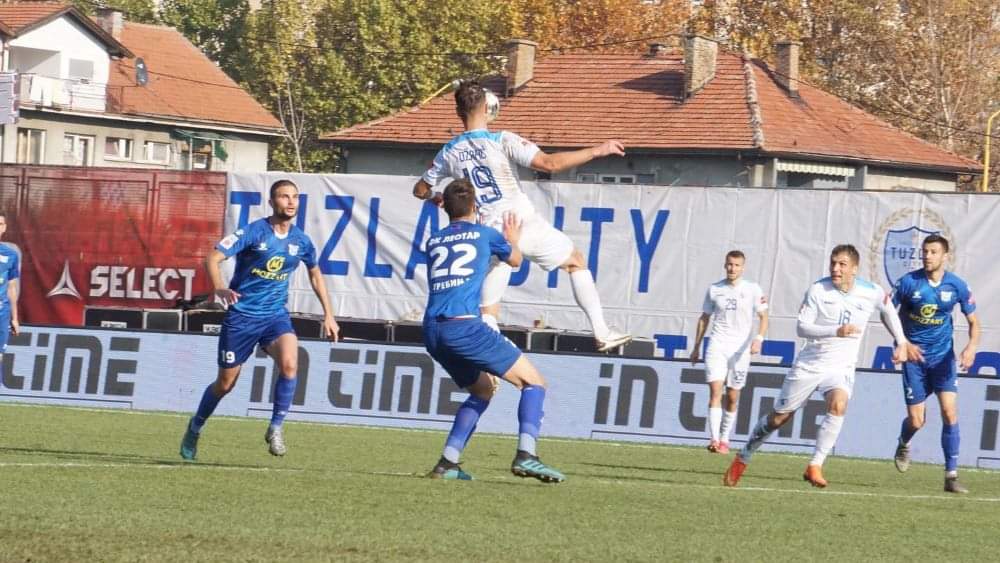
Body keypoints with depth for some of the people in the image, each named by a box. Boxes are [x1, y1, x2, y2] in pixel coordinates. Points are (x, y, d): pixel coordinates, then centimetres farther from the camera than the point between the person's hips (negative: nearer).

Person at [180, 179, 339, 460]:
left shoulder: (301, 241, 2)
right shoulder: (253, 232, -12)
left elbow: (315, 274, 21)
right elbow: (213, 257, -19)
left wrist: (328, 314, 17)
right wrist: (219, 288, -38)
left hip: (276, 315, 3)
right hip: (241, 315, -3)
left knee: (289, 363, -27)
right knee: (225, 382, 6)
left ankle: (275, 428, -12)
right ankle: (195, 428, 32)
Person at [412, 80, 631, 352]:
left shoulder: (449, 153, 1)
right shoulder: (502, 141, -14)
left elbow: (420, 189, 13)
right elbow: (548, 163, -24)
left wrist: (435, 197, 38)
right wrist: (598, 150, -17)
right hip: (525, 225, -3)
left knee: (488, 312, 10)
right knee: (576, 262, 18)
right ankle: (602, 333, 14)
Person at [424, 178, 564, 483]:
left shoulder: (433, 241, 22)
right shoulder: (484, 234, 12)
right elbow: (515, 259, 32)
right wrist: (513, 240, 55)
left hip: (432, 332, 6)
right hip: (464, 326, -6)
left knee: (483, 390, 26)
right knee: (533, 382, 2)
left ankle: (447, 462, 12)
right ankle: (525, 455, -20)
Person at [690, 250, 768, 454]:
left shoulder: (752, 290, 1)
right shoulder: (714, 290, 6)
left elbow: (763, 317, 4)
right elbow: (705, 318, 15)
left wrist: (758, 339, -13)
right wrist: (696, 347, 15)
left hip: (740, 349, 0)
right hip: (717, 345, 0)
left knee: (732, 396, 5)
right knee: (715, 390, -15)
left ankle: (724, 438, 21)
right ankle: (714, 439, -22)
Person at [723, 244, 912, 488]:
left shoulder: (871, 293, -7)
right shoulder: (818, 290, -12)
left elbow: (888, 310, 16)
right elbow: (802, 327, -16)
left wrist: (901, 342, 13)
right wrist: (836, 331, -30)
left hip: (841, 367, 0)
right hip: (809, 364, 0)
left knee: (838, 404, -31)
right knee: (779, 417, 8)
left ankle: (815, 466, -25)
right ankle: (743, 459, 30)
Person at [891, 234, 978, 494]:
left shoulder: (957, 286, -6)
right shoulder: (909, 282, -10)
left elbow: (973, 321, 4)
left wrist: (972, 346, -16)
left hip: (943, 356, 1)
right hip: (914, 356, -1)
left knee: (950, 411, -15)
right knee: (916, 421, -1)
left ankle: (951, 476, -9)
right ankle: (903, 445, 38)